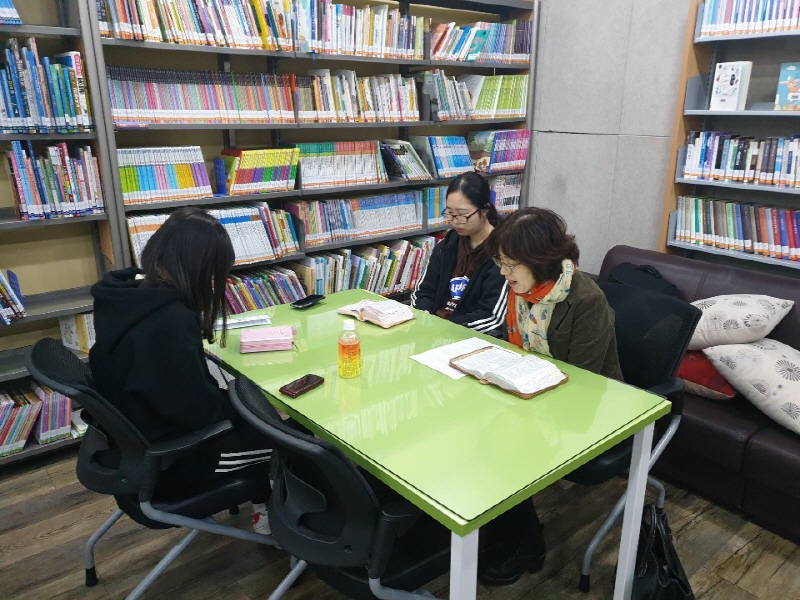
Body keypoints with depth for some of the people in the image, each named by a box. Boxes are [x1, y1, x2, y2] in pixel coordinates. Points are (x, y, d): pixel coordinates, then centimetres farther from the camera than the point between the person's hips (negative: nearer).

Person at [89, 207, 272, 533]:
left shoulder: (125, 294, -6)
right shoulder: (172, 321, -34)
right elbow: (198, 408, -26)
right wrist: (238, 405, -9)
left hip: (133, 438, 9)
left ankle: (264, 504, 34)